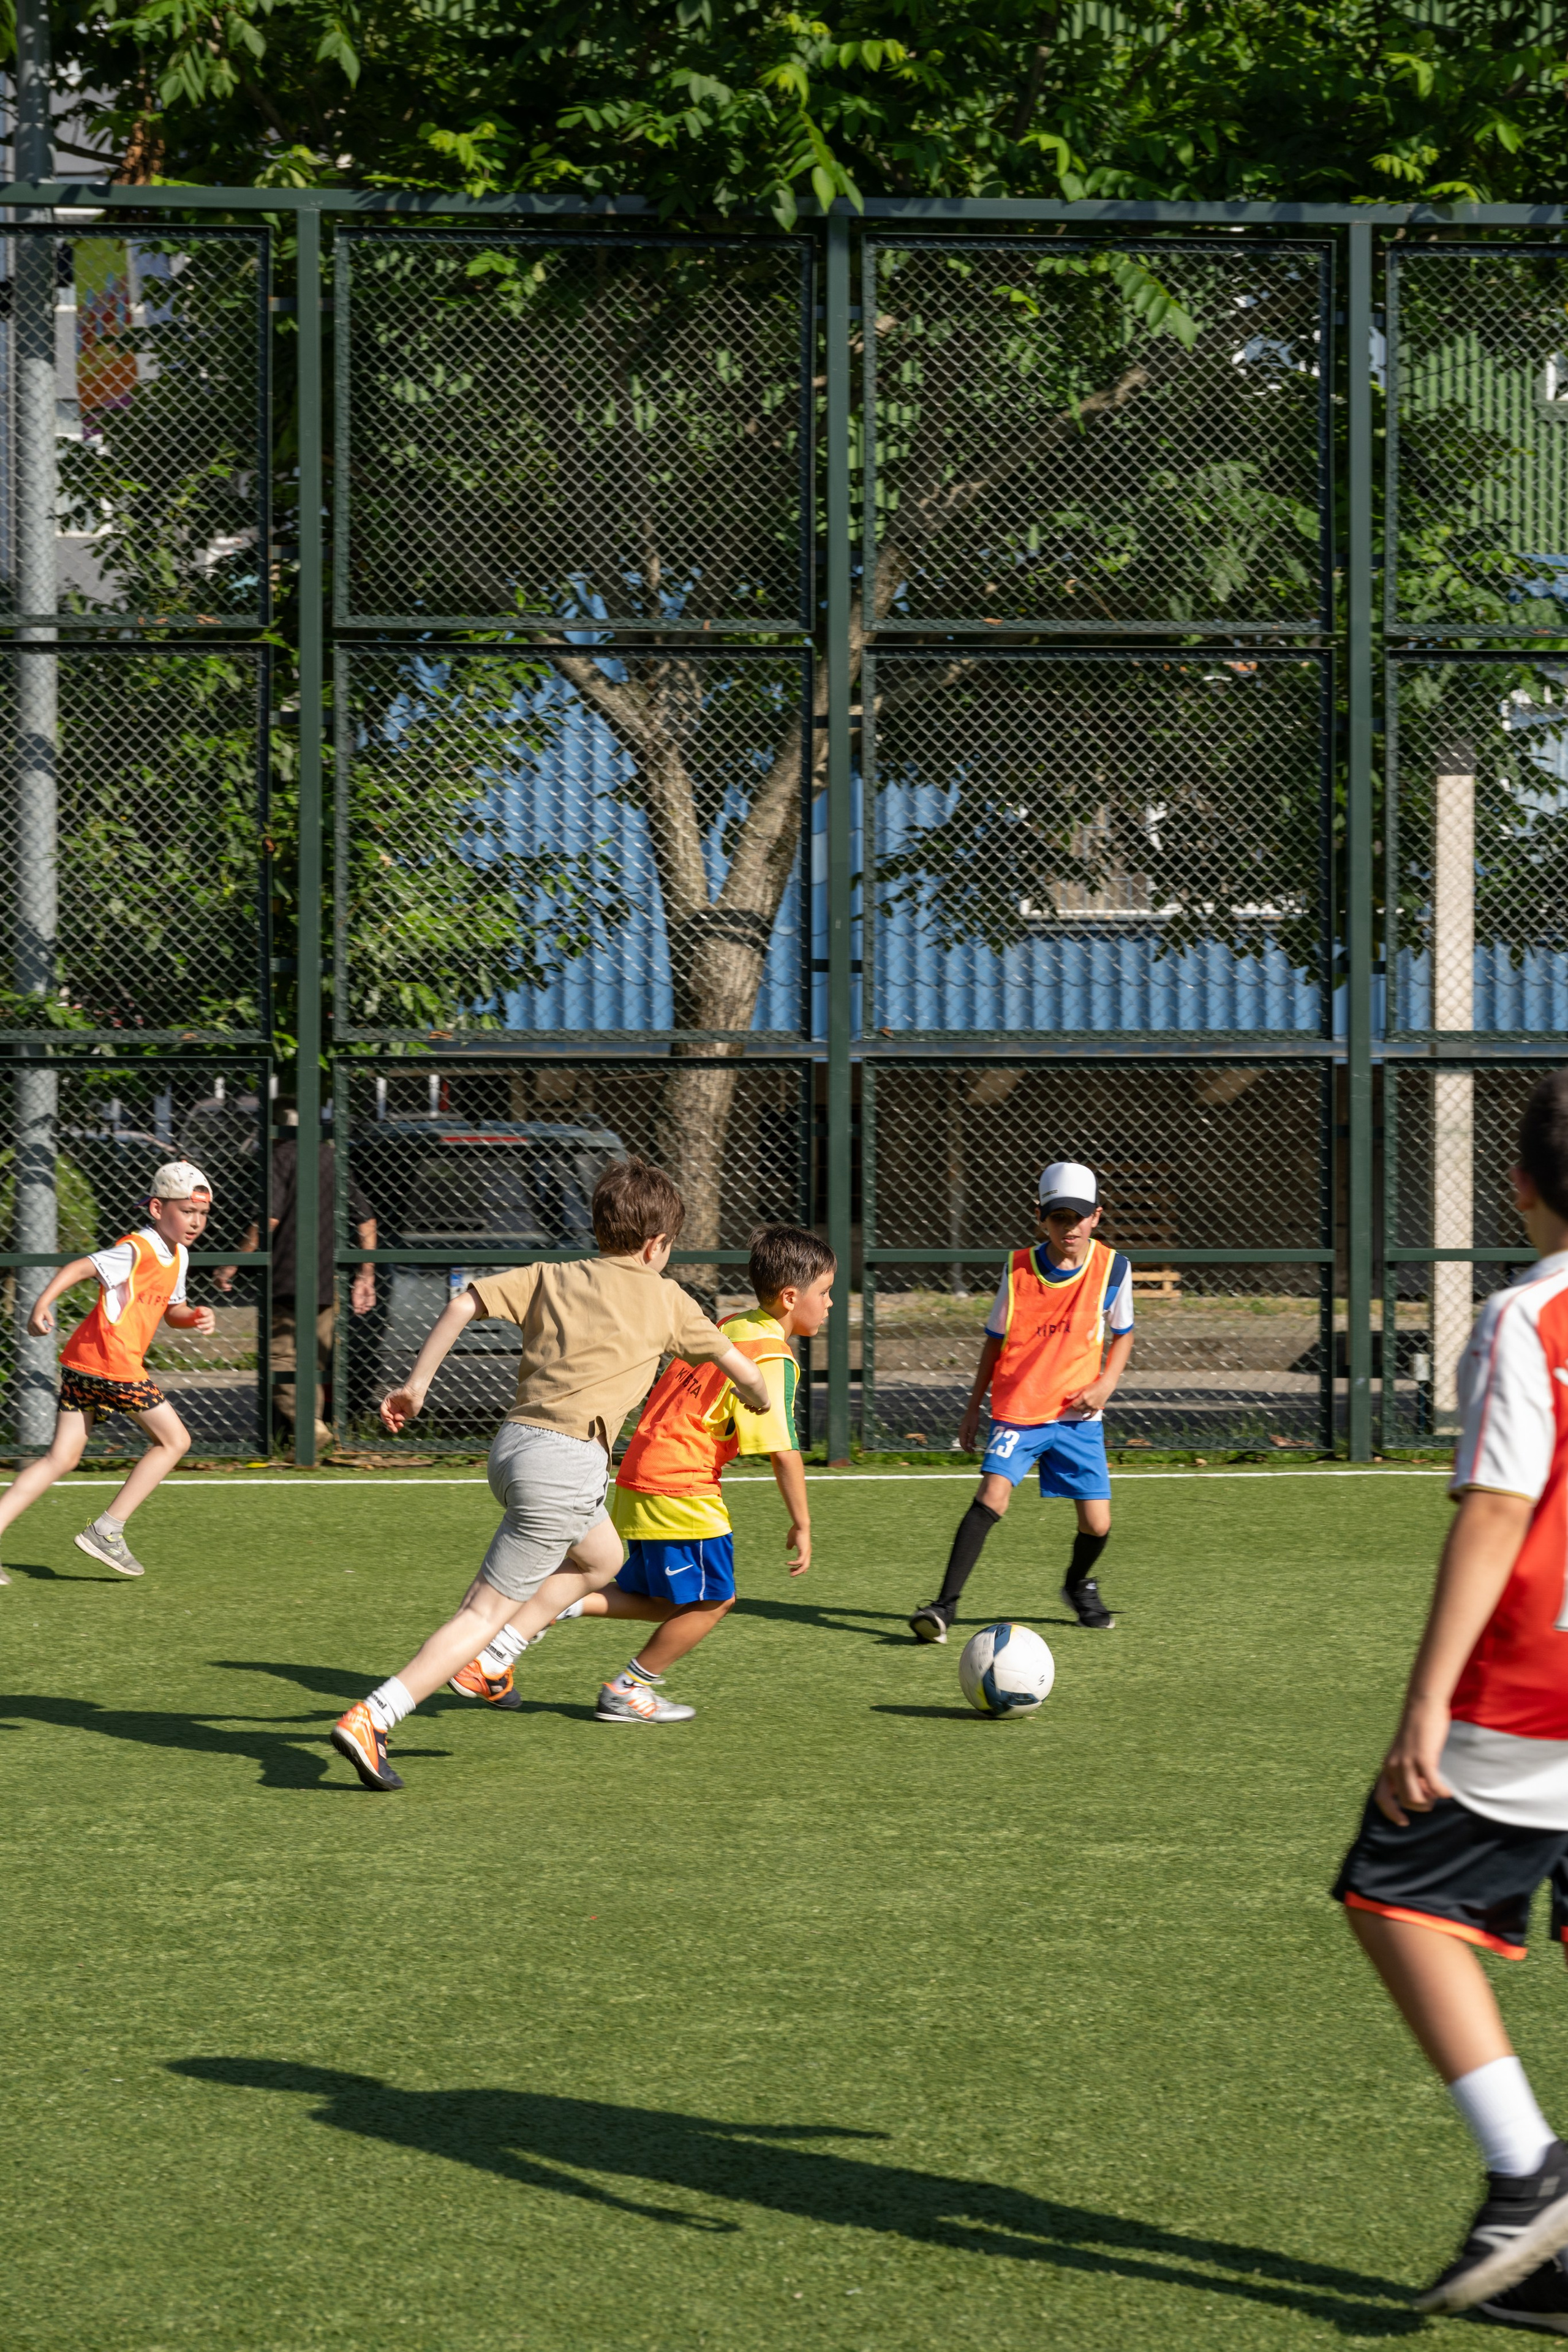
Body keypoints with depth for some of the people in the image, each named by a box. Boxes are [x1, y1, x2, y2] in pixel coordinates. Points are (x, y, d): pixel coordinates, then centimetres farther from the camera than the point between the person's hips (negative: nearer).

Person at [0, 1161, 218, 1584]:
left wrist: (195, 1316, 7)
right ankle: (107, 1530, 0)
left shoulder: (177, 1256, 19)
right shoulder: (137, 1250, -11)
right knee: (175, 1440, 2)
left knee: (62, 1458, 6)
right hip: (112, 1362, -9)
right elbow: (79, 1267, -20)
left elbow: (172, 1311, 29)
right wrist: (43, 1303, -33)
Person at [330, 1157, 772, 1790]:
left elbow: (465, 1302, 5)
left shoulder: (550, 1277, 17)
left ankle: (491, 1656, 19)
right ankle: (369, 1720, -18)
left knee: (602, 1560, 30)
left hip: (513, 1444, 7)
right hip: (566, 1459, -7)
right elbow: (737, 1365, 18)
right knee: (486, 1612, -7)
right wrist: (762, 1405, 39)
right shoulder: (665, 1299, 8)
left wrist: (416, 1383, 7)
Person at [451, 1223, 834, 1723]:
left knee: (661, 1603, 15)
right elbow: (783, 1452, -17)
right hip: (680, 1490, -9)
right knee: (712, 1600, 5)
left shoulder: (729, 1328, 13)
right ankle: (628, 1690, 14)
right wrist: (801, 1525, -9)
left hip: (638, 1474, 9)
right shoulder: (773, 1359, -14)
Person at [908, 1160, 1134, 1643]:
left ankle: (1079, 1585, 32)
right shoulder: (1019, 1268, -4)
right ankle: (945, 1605, -19)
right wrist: (974, 1406, 9)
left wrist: (1106, 1384, -5)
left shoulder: (1112, 1267, -3)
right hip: (1018, 1407, -1)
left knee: (1096, 1525, -3)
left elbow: (1122, 1334, 12)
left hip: (1077, 1414, 1)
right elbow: (995, 1340, 8)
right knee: (993, 1495, -22)